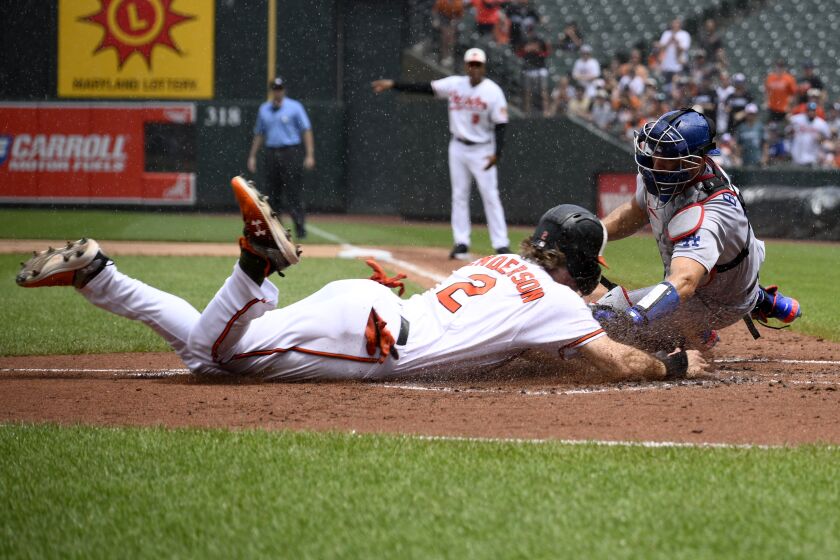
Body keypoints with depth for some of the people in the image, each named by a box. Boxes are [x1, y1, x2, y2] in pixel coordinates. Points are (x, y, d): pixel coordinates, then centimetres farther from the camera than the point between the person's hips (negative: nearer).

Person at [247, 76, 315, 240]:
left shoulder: (294, 107, 0)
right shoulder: (264, 109, 14)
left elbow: (306, 131, -3)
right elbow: (259, 134, 21)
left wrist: (309, 155, -11)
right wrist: (252, 156, 15)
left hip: (291, 153, -5)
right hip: (271, 154, 5)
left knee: (294, 193, -8)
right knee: (273, 194, 5)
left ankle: (300, 228, -6)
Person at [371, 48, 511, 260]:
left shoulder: (493, 92, -11)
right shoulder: (455, 84, 0)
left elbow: (500, 125, -11)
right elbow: (424, 88, -3)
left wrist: (497, 153, -23)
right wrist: (393, 84, -10)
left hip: (482, 151, -4)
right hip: (458, 148, 4)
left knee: (490, 196, -6)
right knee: (459, 195, 6)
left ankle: (501, 245, -5)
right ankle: (461, 243, 10)